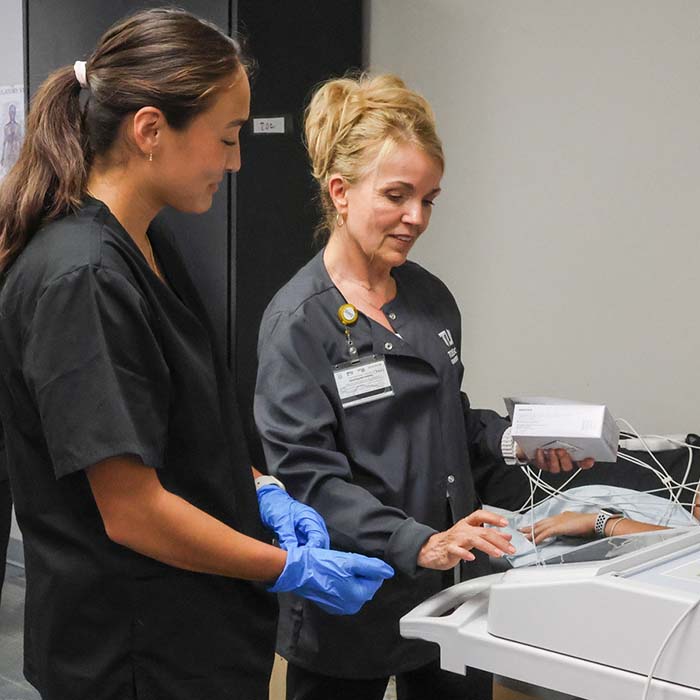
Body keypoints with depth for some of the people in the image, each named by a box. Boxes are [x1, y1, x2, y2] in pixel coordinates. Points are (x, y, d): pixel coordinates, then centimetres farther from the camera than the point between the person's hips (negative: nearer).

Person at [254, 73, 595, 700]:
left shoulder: (431, 297, 6)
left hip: (452, 596, 6)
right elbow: (308, 478, -21)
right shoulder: (298, 322, -15)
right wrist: (419, 545, -32)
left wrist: (511, 439, 0)